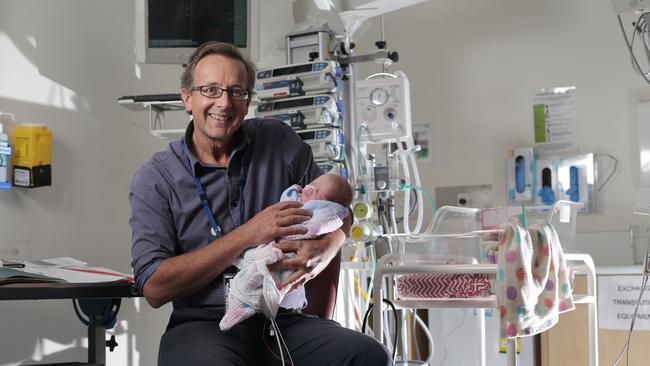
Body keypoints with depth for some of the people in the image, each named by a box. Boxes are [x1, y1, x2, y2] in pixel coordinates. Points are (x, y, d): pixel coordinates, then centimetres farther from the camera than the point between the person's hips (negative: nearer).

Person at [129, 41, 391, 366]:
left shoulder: (279, 142, 10)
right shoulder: (154, 178, 2)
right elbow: (153, 288, -8)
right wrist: (248, 235, -13)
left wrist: (322, 251, -9)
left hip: (284, 320, 3)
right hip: (204, 325, -2)